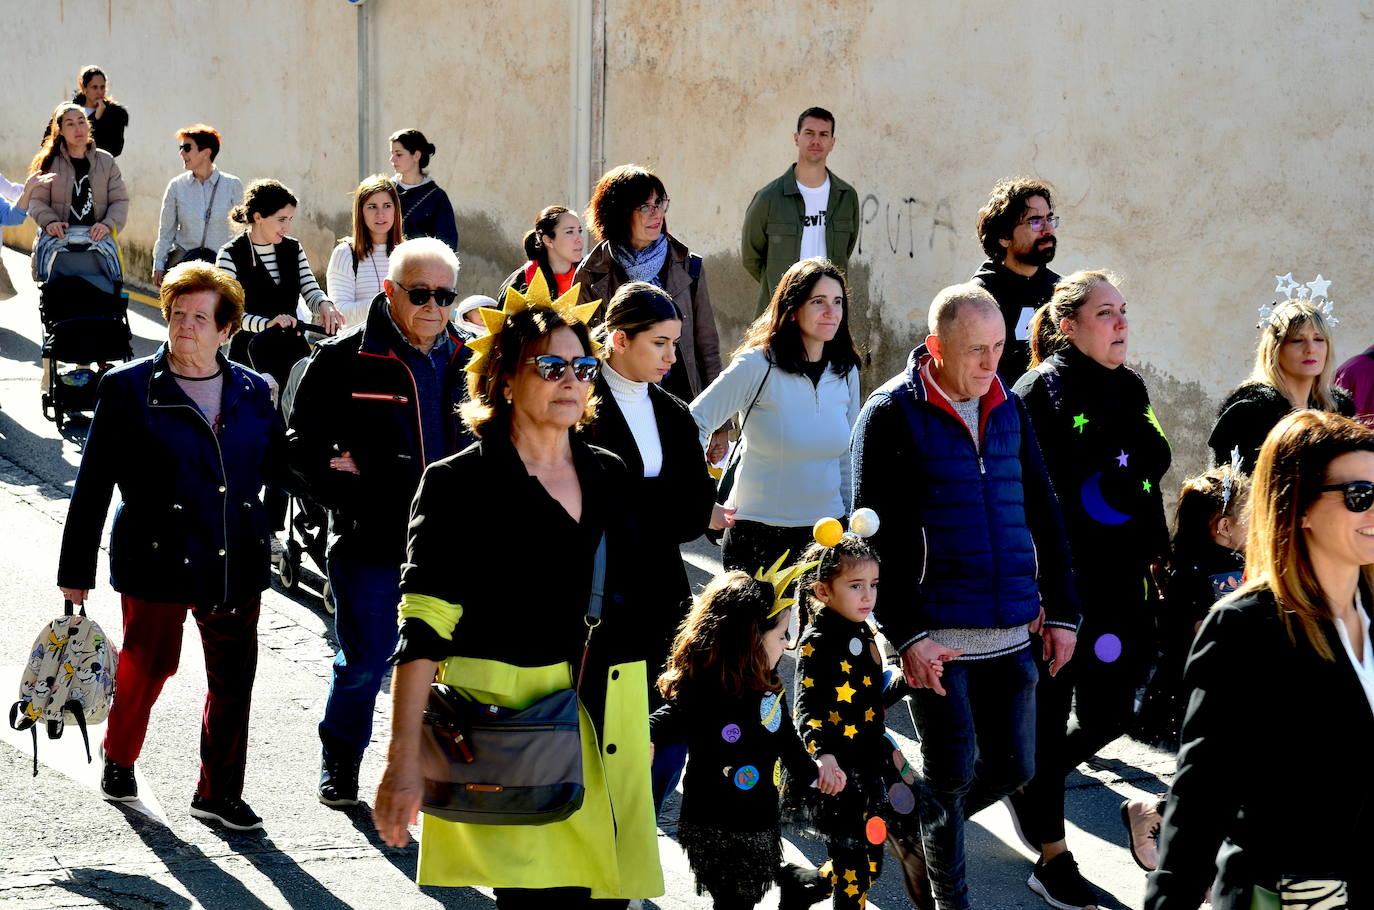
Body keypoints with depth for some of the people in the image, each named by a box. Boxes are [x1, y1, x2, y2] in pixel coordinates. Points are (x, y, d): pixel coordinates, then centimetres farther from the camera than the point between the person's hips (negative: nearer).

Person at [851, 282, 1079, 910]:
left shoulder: (1008, 408, 10)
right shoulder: (892, 415, -7)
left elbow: (1044, 515, 16)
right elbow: (876, 537, -10)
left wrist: (1062, 610, 12)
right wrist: (905, 634, -15)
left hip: (1011, 631, 6)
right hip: (937, 636, -5)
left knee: (1013, 766, 8)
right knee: (954, 772, 0)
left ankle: (917, 832, 32)